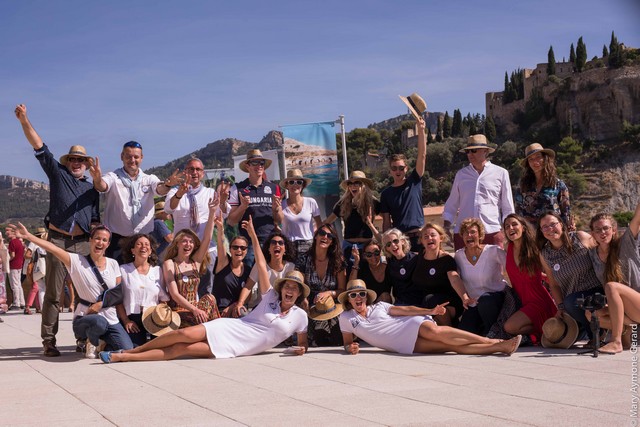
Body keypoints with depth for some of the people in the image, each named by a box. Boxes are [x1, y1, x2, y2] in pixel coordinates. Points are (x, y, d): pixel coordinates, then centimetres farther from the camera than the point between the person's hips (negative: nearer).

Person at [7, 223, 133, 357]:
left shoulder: (113, 264, 4)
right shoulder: (77, 261, -6)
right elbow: (53, 248, -16)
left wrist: (101, 303, -12)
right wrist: (28, 236, -26)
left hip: (111, 318, 3)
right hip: (85, 317, -3)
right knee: (99, 322, -40)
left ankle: (101, 342, 16)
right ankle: (91, 342, -2)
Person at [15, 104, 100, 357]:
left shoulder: (91, 190, 19)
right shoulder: (57, 174, 11)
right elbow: (39, 147, 2)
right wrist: (24, 120, -8)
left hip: (83, 243, 3)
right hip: (57, 240, -3)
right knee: (54, 293, -3)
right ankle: (48, 341, -1)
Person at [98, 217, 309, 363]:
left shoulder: (300, 316, 5)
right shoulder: (271, 297, 8)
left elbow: (303, 343, 14)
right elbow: (261, 265, 5)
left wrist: (300, 349, -12)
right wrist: (253, 235, 2)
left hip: (234, 349, -1)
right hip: (228, 328, 1)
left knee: (181, 349, -17)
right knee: (184, 334, -23)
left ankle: (122, 356, -16)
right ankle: (128, 352, -5)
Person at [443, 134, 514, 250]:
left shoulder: (501, 173, 7)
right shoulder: (461, 174, 14)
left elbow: (508, 207, 10)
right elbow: (451, 204, 18)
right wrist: (446, 227, 8)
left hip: (491, 232, -2)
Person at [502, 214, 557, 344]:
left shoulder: (535, 250, -11)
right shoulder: (508, 248, 3)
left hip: (538, 302, -7)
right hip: (521, 302, 7)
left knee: (510, 327, -24)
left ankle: (541, 333, 0)